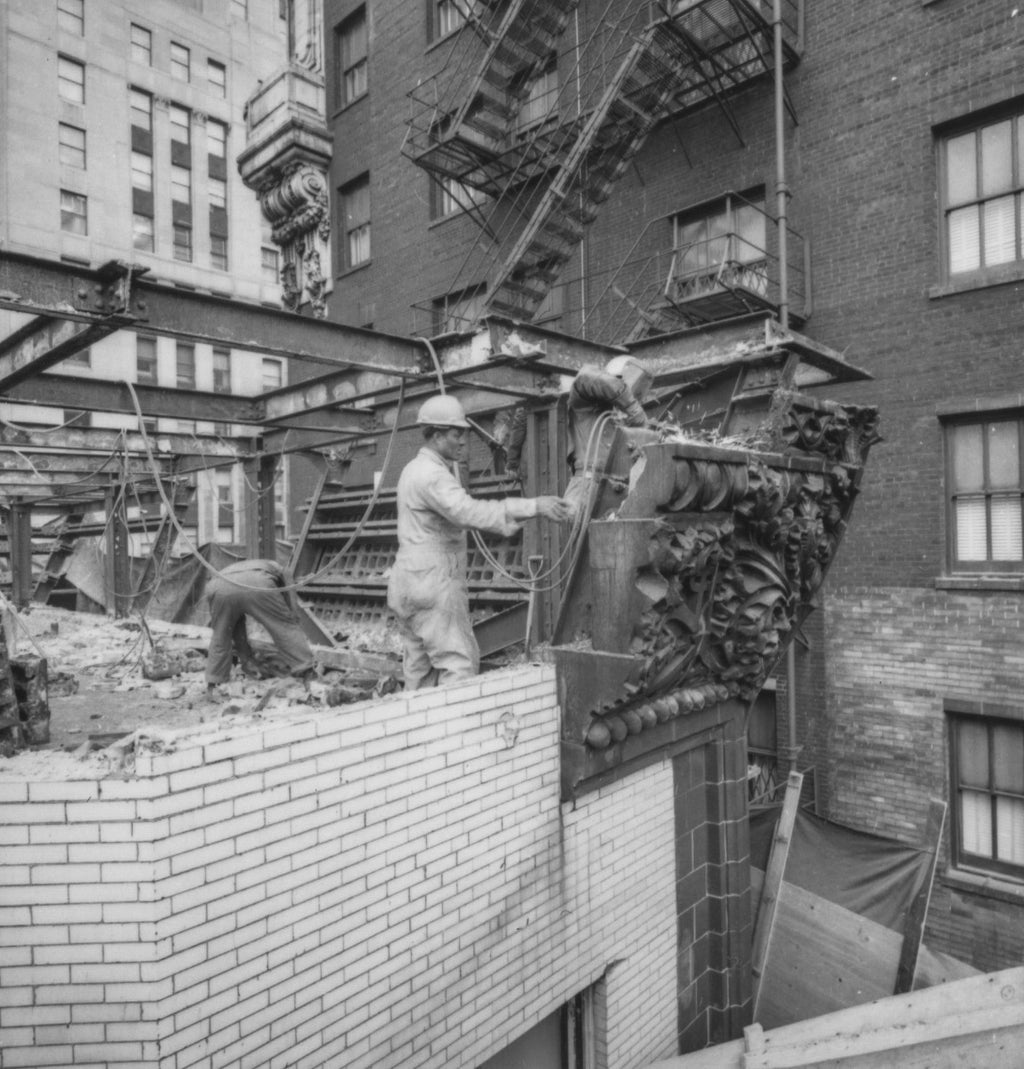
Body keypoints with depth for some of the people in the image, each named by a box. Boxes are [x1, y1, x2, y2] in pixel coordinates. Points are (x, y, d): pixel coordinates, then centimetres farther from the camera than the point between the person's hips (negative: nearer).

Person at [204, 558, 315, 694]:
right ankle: (306, 670, 11)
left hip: (221, 587, 3)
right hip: (257, 586, -3)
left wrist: (247, 661, 54)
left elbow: (237, 632, 47)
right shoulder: (274, 568, 40)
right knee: (285, 627, 12)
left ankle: (213, 683, 29)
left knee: (220, 636, 25)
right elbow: (289, 609, 39)